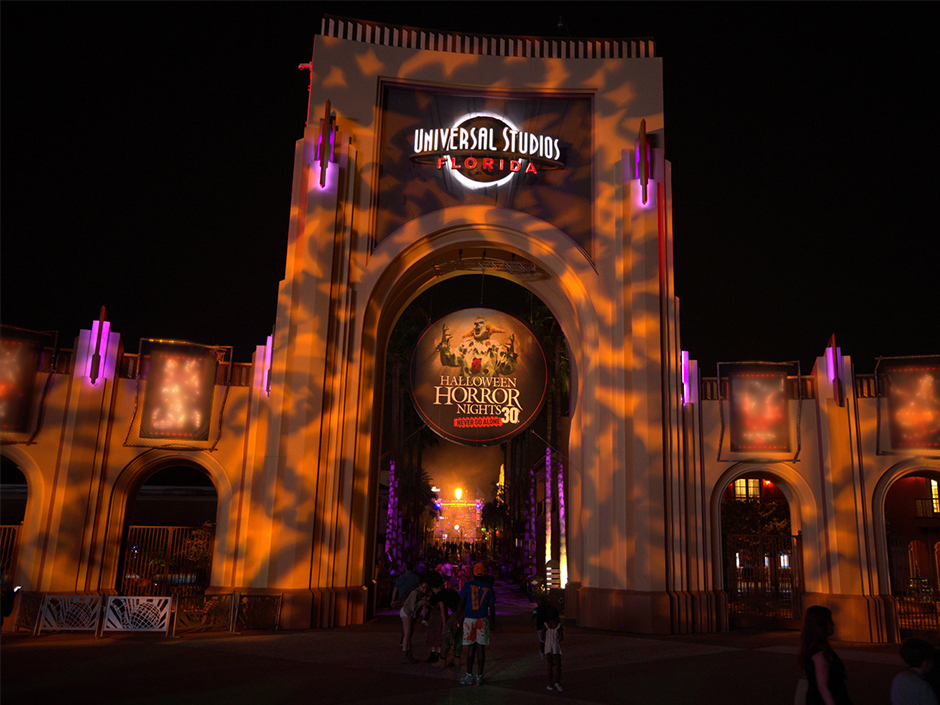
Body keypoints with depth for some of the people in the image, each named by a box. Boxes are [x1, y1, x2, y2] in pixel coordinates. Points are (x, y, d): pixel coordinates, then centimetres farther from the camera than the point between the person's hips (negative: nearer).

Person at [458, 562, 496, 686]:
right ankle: (479, 677, 6)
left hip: (469, 619, -1)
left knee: (471, 648, 6)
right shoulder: (488, 587, 2)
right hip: (483, 619, 1)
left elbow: (462, 602, -2)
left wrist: (464, 613, 11)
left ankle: (469, 676, 9)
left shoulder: (467, 585, -4)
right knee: (481, 648, 4)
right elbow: (491, 604, 3)